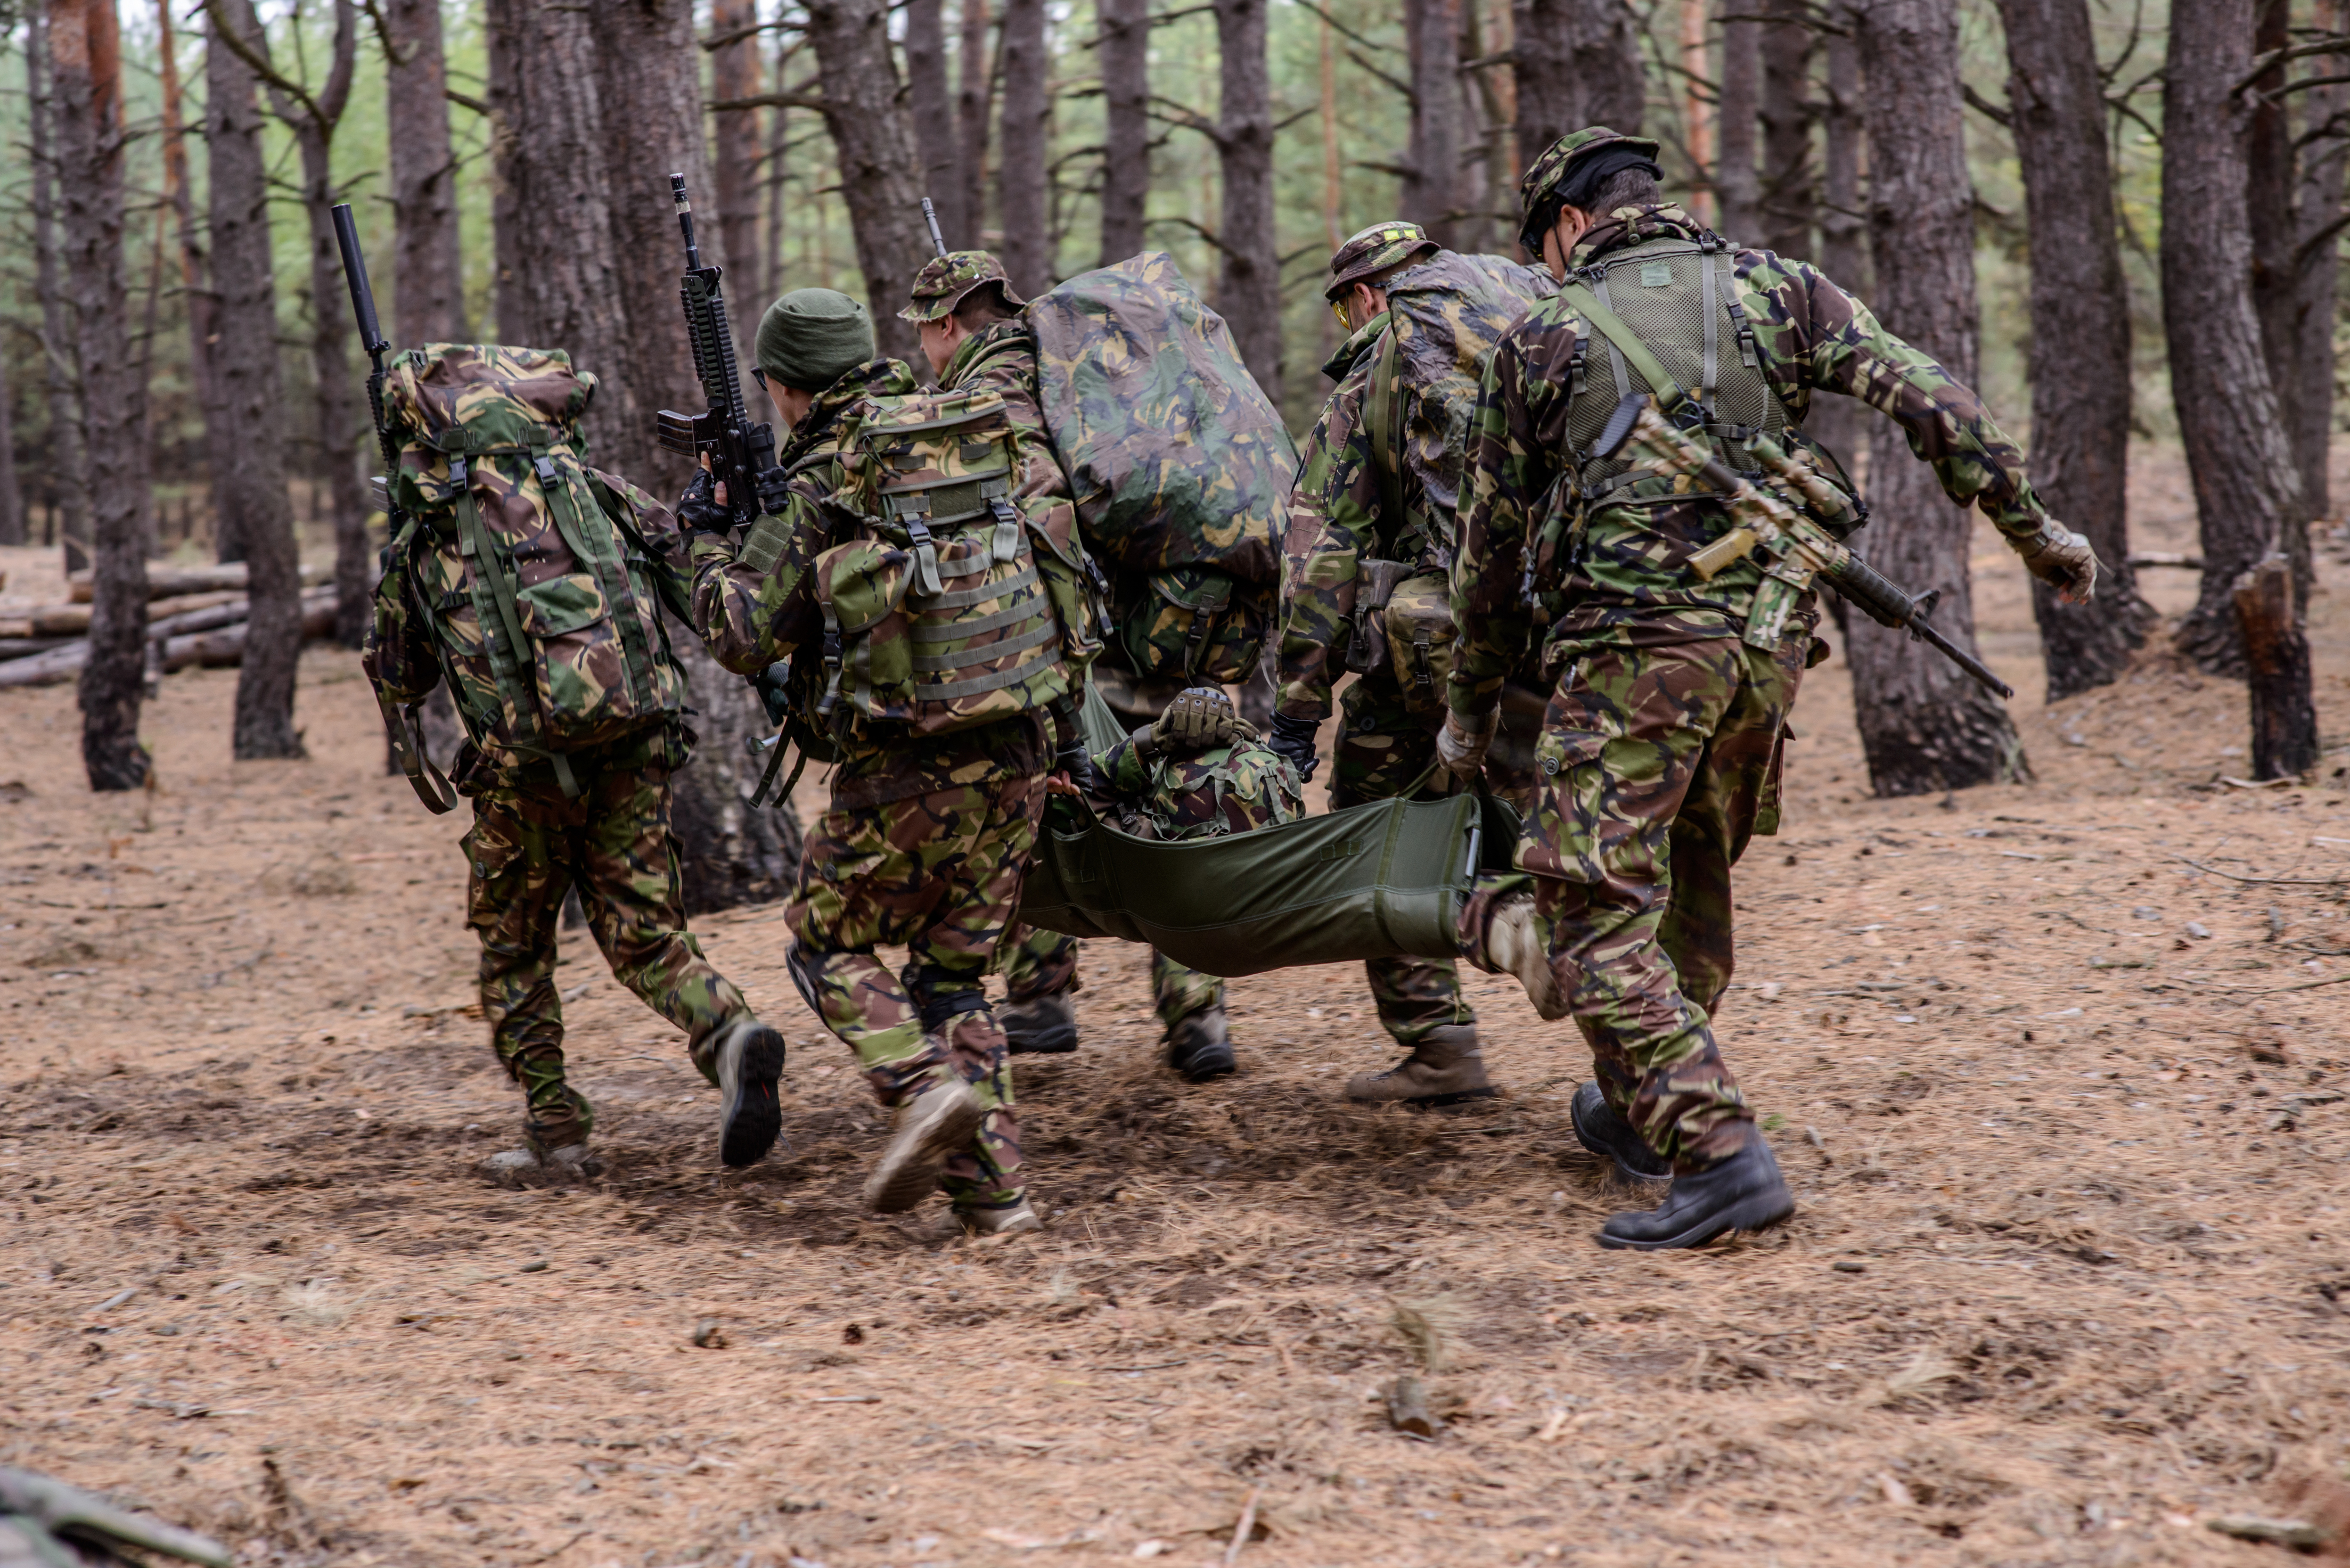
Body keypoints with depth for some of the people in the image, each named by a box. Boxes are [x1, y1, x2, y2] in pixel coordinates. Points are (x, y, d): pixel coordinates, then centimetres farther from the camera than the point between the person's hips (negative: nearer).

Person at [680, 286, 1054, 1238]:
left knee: (827, 945, 13)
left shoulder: (813, 487, -7)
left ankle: (926, 1084, -10)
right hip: (1015, 757, 6)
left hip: (906, 766, -6)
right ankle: (990, 1186, 6)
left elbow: (745, 637, -9)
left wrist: (711, 541, 10)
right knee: (954, 970, 15)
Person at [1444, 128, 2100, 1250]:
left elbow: (1494, 544, 11)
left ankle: (1717, 1154, -18)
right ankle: (1644, 1114, 35)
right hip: (1768, 639, 5)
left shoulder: (1542, 338, 5)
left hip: (1633, 641, -5)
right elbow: (1930, 403, 1)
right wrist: (2032, 529, 8)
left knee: (1597, 913, -5)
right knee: (1692, 883, 22)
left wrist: (1473, 702, 22)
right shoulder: (1777, 293, 11)